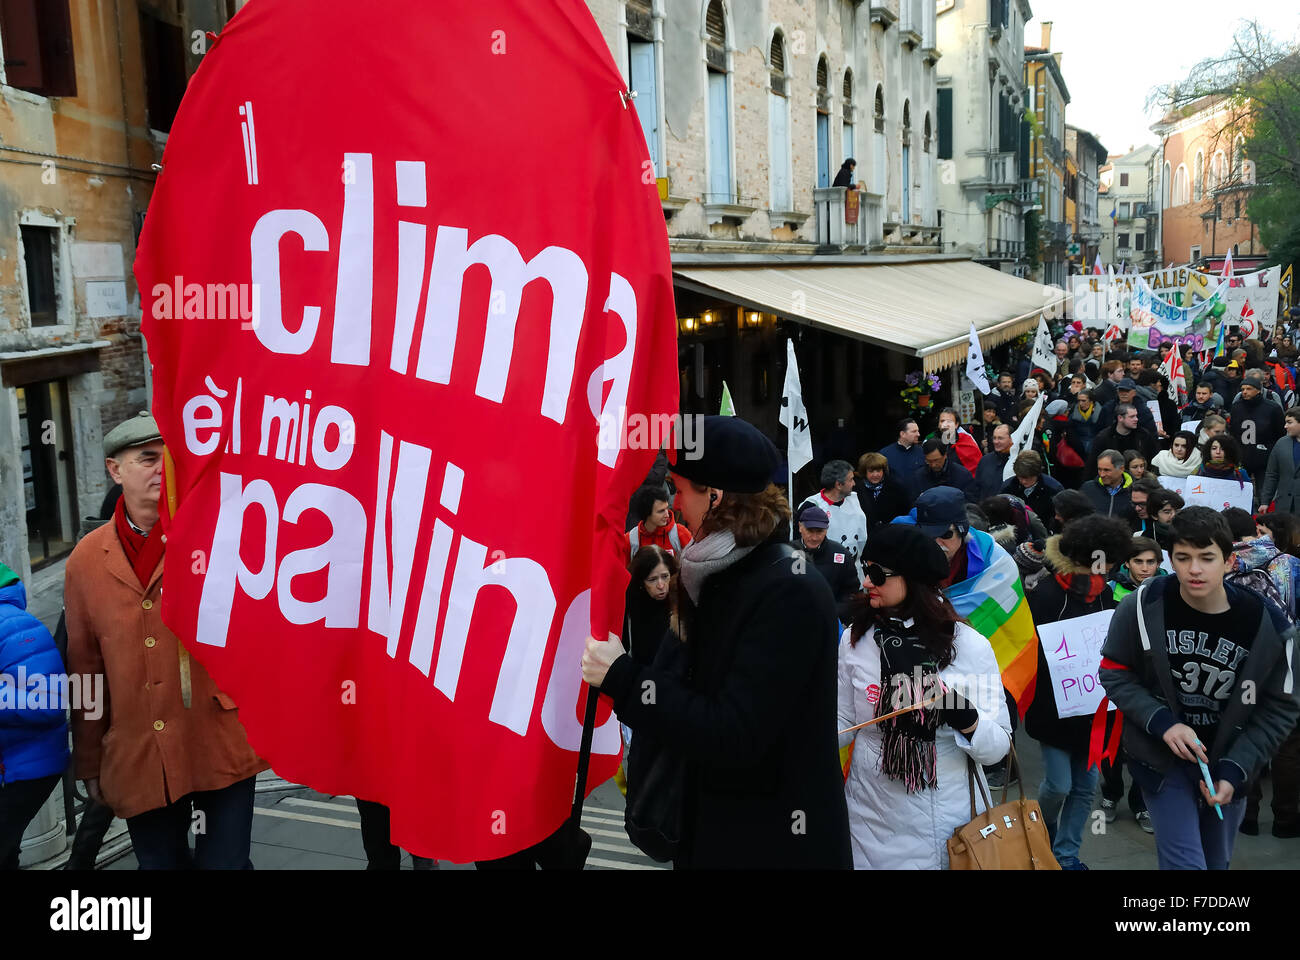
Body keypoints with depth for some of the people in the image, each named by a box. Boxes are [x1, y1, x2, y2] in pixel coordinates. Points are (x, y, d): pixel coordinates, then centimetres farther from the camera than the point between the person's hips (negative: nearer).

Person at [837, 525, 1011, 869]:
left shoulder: (971, 646, -10)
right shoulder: (855, 639, -5)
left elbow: (997, 747, -9)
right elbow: (843, 724, 1)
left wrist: (964, 717, -28)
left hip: (948, 817, -1)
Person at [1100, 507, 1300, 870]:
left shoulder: (1267, 625, -15)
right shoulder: (1143, 606, -17)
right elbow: (1115, 674, -7)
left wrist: (1235, 768, -14)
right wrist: (1161, 722, -21)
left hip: (1228, 763, 3)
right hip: (1161, 756, -2)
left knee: (1216, 863, 21)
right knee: (1186, 863, -12)